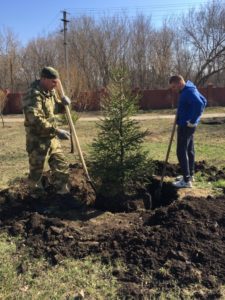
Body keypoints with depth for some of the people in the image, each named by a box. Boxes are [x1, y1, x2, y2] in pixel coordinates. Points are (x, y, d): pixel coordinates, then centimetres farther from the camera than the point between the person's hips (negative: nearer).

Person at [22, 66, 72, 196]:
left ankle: (63, 193, 29)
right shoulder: (34, 95, -21)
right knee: (37, 171, 8)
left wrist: (62, 102, 0)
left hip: (52, 138, 8)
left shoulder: (51, 92, 8)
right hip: (38, 141, -8)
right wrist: (57, 131, -36)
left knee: (62, 167, 14)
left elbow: (55, 107, 24)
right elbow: (37, 120, -33)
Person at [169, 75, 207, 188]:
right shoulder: (189, 89, 12)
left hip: (185, 126, -11)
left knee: (181, 152, -7)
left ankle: (186, 180, -2)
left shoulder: (188, 92, -20)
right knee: (189, 150, 17)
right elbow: (203, 101, 21)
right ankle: (190, 175, 29)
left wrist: (192, 120, -24)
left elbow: (200, 105, -35)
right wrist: (194, 117, 14)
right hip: (187, 125, 11)